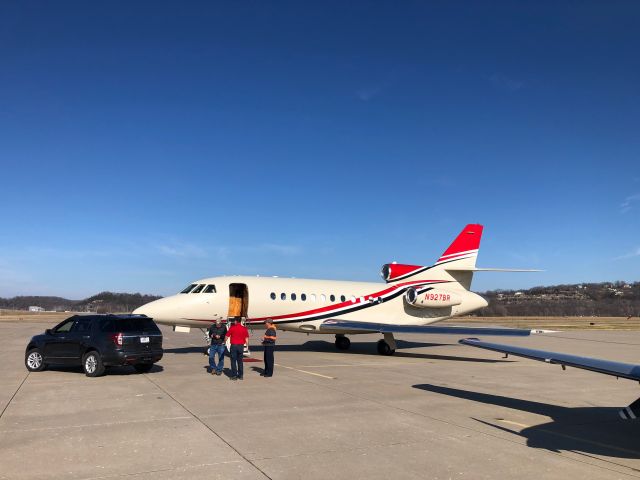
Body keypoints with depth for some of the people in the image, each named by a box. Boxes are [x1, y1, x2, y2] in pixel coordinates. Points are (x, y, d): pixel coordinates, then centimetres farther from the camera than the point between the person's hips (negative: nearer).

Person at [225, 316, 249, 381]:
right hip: (241, 346, 3)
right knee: (240, 361, 11)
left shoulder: (232, 328, -7)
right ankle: (240, 375, 13)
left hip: (234, 345, -3)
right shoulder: (244, 328, 1)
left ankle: (234, 375, 1)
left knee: (233, 361, 3)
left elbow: (227, 336, 0)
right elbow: (247, 337, 3)